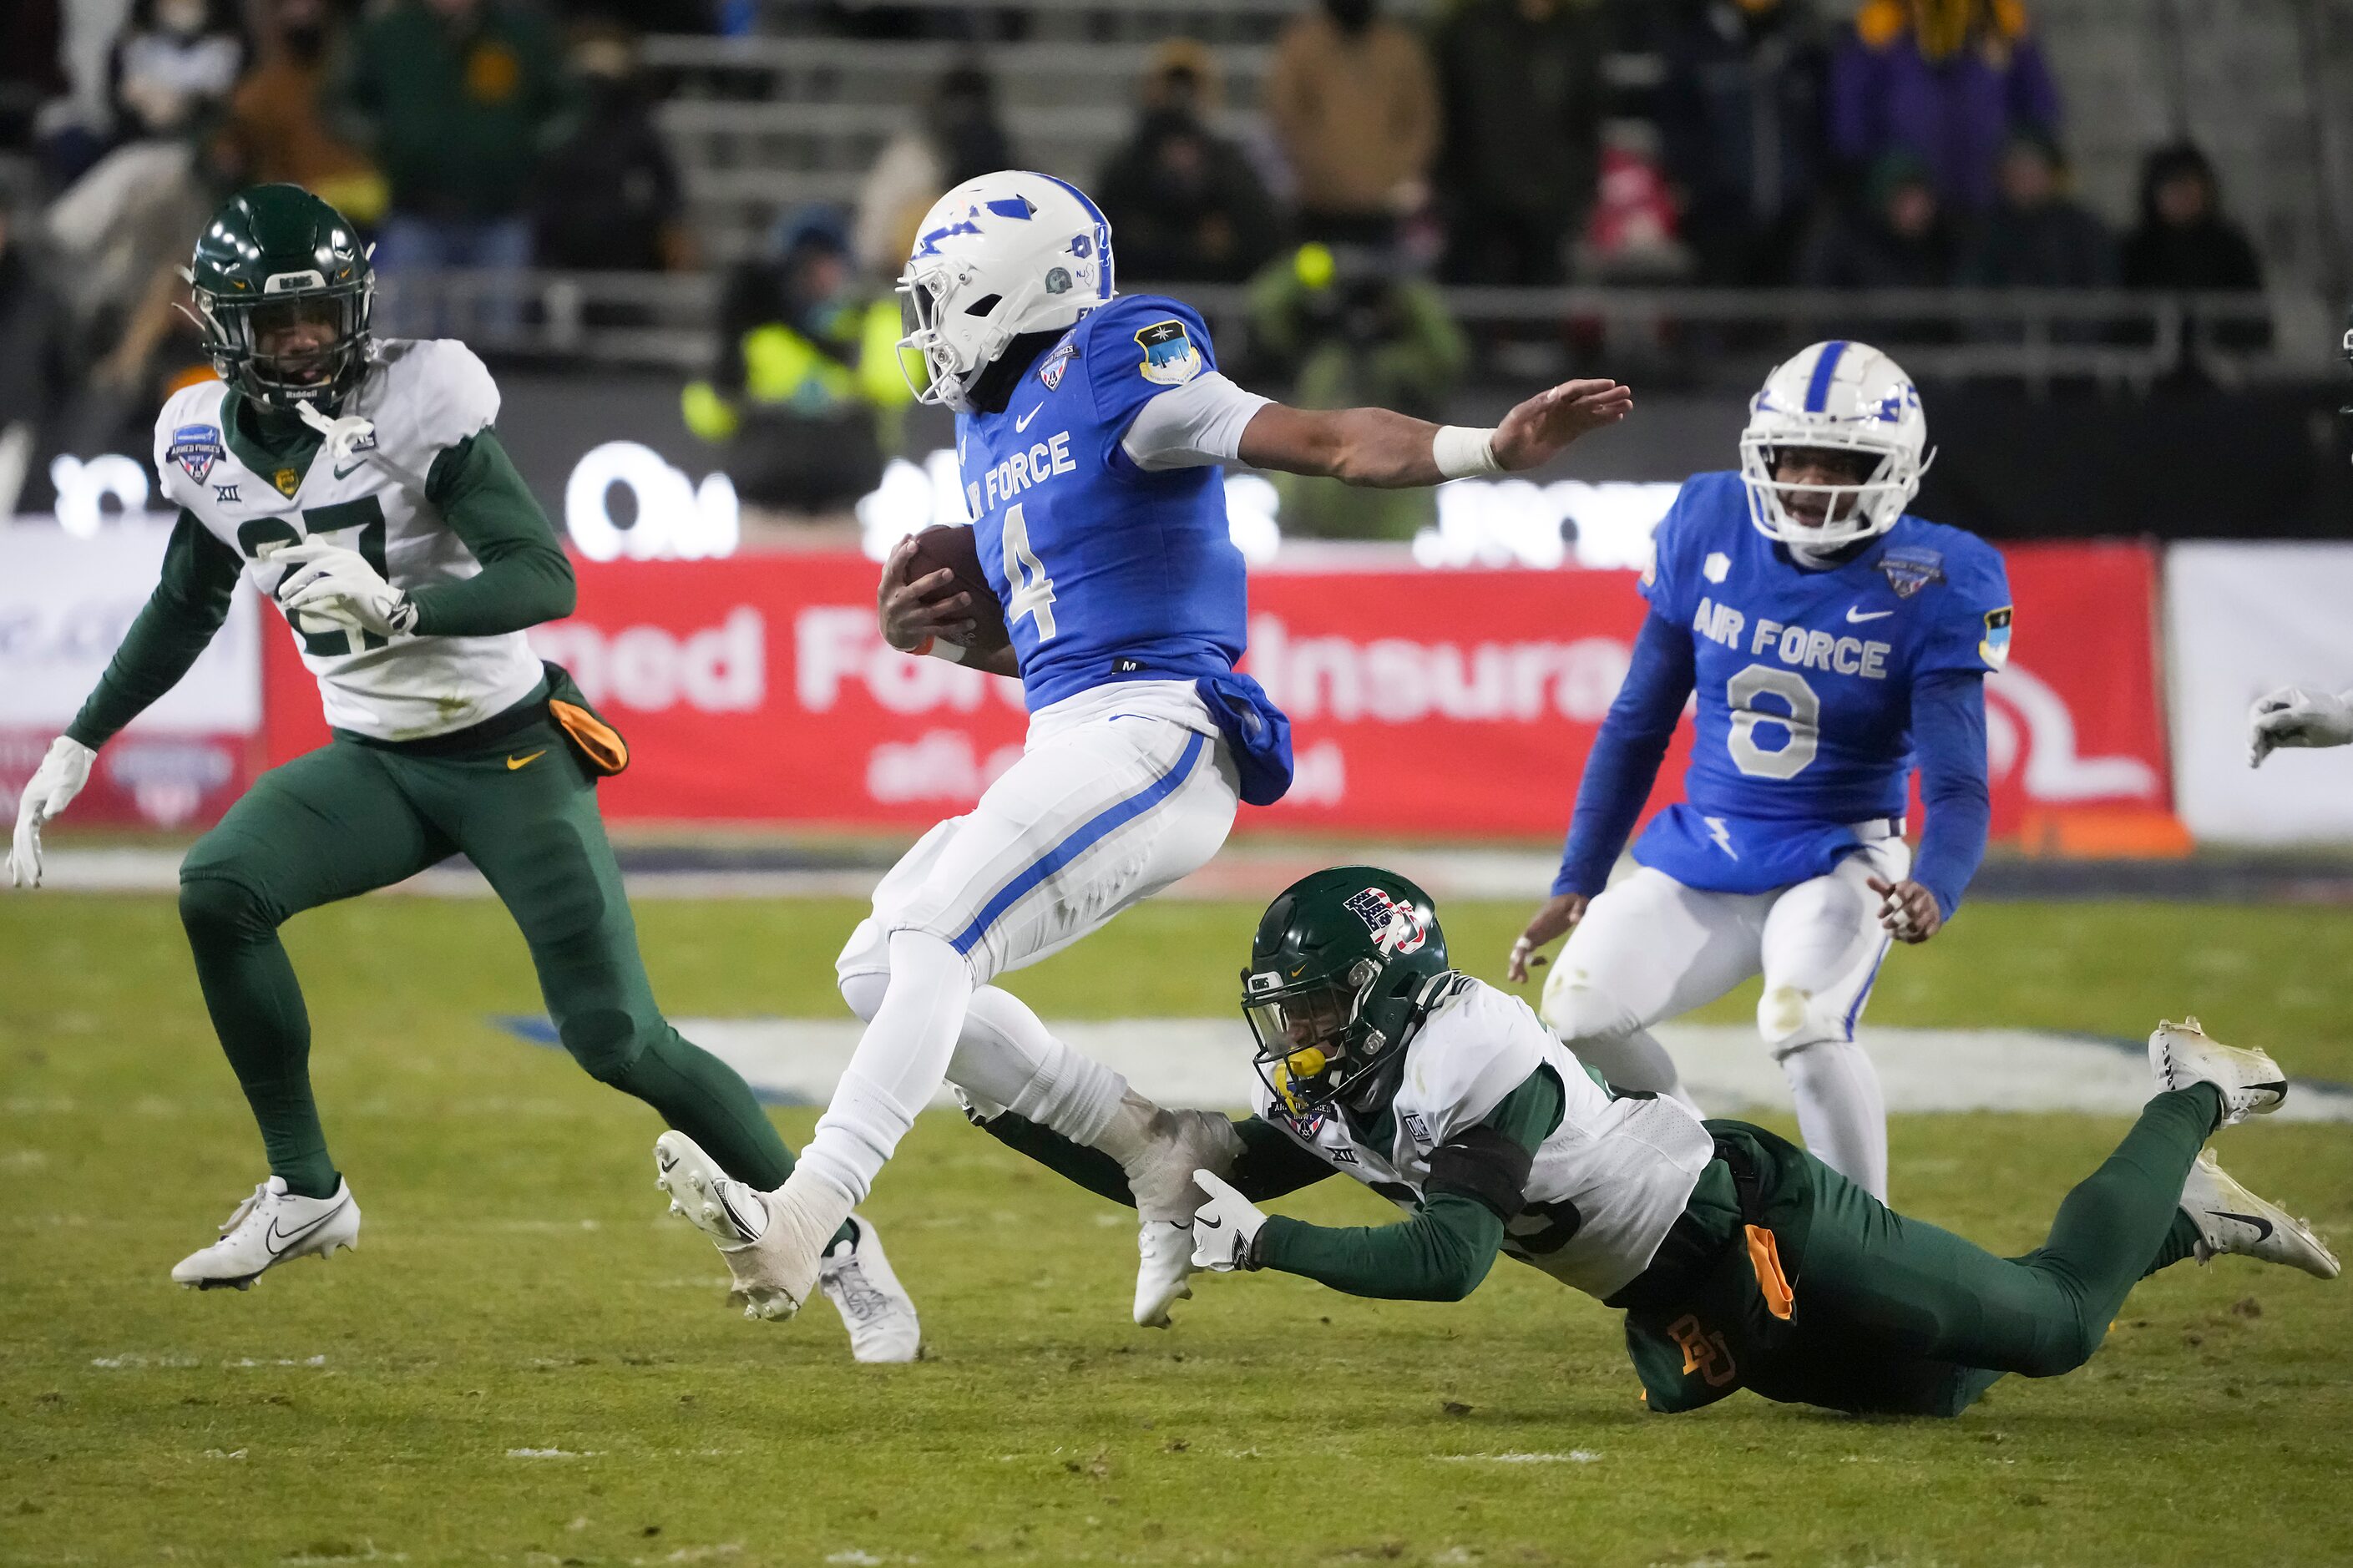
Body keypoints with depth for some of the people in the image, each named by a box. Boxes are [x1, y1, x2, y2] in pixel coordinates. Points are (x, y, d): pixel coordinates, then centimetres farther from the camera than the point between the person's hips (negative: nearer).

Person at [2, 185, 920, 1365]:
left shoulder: (416, 403, -19)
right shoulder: (203, 439, -1)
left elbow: (547, 581, -24)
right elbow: (186, 607, 18)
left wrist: (397, 606, -40)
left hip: (510, 756, -5)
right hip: (372, 763, 5)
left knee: (615, 1038, -12)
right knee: (218, 889, -22)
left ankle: (840, 1245, 4)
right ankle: (304, 1193, -5)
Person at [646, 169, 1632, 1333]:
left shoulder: (1115, 373, -7)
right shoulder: (991, 422, 21)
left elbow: (1329, 443, -17)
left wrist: (1489, 450, -32)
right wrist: (931, 630, 10)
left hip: (1150, 734, -10)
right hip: (1070, 751, 10)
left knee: (929, 946, -22)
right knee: (880, 970, 8)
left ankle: (800, 1226, -30)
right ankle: (1156, 1149, 9)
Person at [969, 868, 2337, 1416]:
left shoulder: (1474, 1072, -30)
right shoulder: (1347, 1100, -2)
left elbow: (1451, 1260, -39)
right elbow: (1207, 1194, 2)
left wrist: (1269, 1242, -43)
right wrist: (1022, 1125, -7)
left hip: (1762, 1227, -8)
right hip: (1698, 1307, 8)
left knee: (2056, 1325, 0)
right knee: (1939, 1383, 20)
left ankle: (2187, 1109, 23)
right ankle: (2178, 1221, 36)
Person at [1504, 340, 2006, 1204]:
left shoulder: (1932, 588, -15)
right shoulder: (1710, 532, -4)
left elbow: (1957, 786, -18)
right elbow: (1638, 725, 7)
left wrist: (1933, 892, -40)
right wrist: (1577, 882, 5)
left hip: (1837, 862, -4)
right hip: (1702, 856, 4)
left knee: (1804, 1026, -31)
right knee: (1579, 1009, -15)